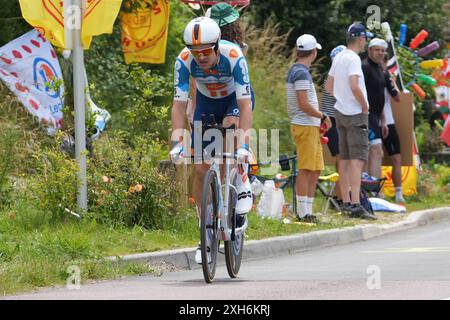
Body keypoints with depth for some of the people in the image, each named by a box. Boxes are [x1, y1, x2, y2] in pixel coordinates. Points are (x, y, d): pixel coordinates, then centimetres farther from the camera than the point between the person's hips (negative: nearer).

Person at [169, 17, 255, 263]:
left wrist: (243, 144, -49)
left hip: (235, 99, -2)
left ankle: (243, 185, -15)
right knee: (200, 169, -5)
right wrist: (177, 143, -40)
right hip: (206, 102, 2)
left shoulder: (234, 56, -37)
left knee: (231, 125, -37)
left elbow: (245, 104, -40)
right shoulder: (184, 61, -30)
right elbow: (179, 104, -29)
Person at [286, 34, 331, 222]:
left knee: (315, 170, 11)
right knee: (305, 170, -9)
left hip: (311, 126, 10)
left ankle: (307, 212, 14)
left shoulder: (296, 71, 18)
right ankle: (303, 213, -10)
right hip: (305, 126, -10)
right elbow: (304, 105, -19)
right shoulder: (301, 73, -14)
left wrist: (319, 120, 18)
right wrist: (323, 117, -9)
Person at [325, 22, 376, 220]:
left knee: (344, 159, 13)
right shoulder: (353, 58, -15)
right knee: (358, 158, -12)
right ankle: (355, 205, -20)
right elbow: (354, 86, -25)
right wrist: (365, 107, -13)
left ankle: (346, 202, 17)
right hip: (355, 115, -9)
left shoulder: (338, 58, 12)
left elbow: (329, 86, 19)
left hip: (340, 113, 9)